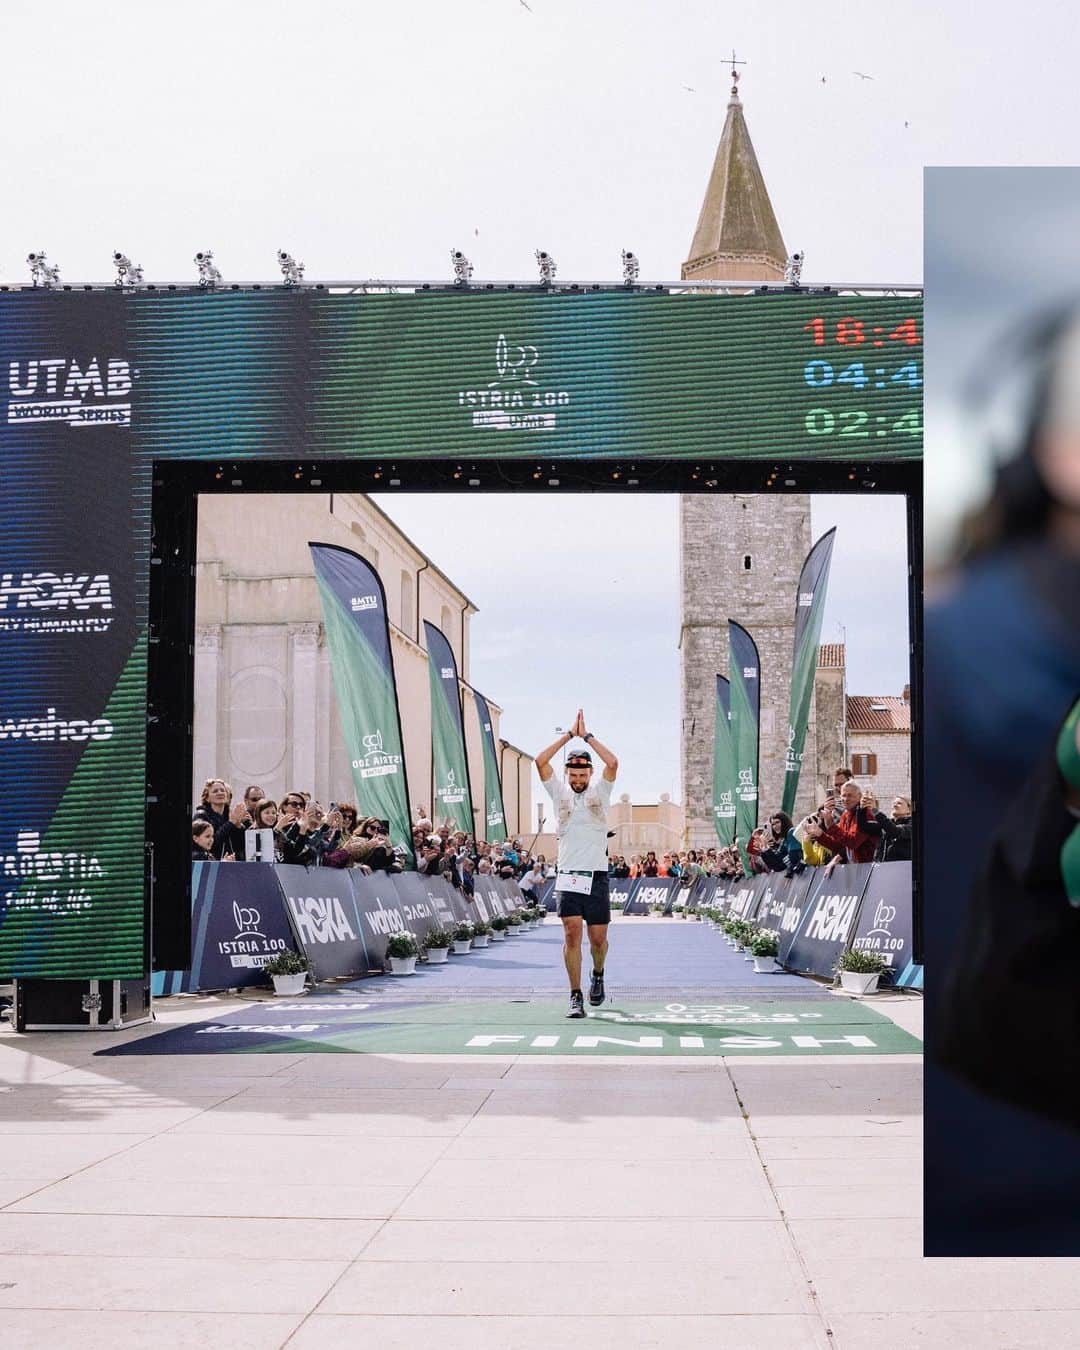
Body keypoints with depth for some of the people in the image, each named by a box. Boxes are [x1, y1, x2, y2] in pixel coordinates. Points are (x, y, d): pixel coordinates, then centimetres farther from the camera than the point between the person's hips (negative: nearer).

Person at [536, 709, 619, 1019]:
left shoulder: (599, 792, 8)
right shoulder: (559, 793, 9)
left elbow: (612, 763, -9)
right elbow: (540, 762, -3)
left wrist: (587, 735, -4)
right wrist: (570, 734, -2)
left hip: (596, 876, 0)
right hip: (567, 876, 0)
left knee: (598, 937, 3)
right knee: (572, 933, -12)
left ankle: (598, 974, 35)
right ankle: (576, 997, -7)